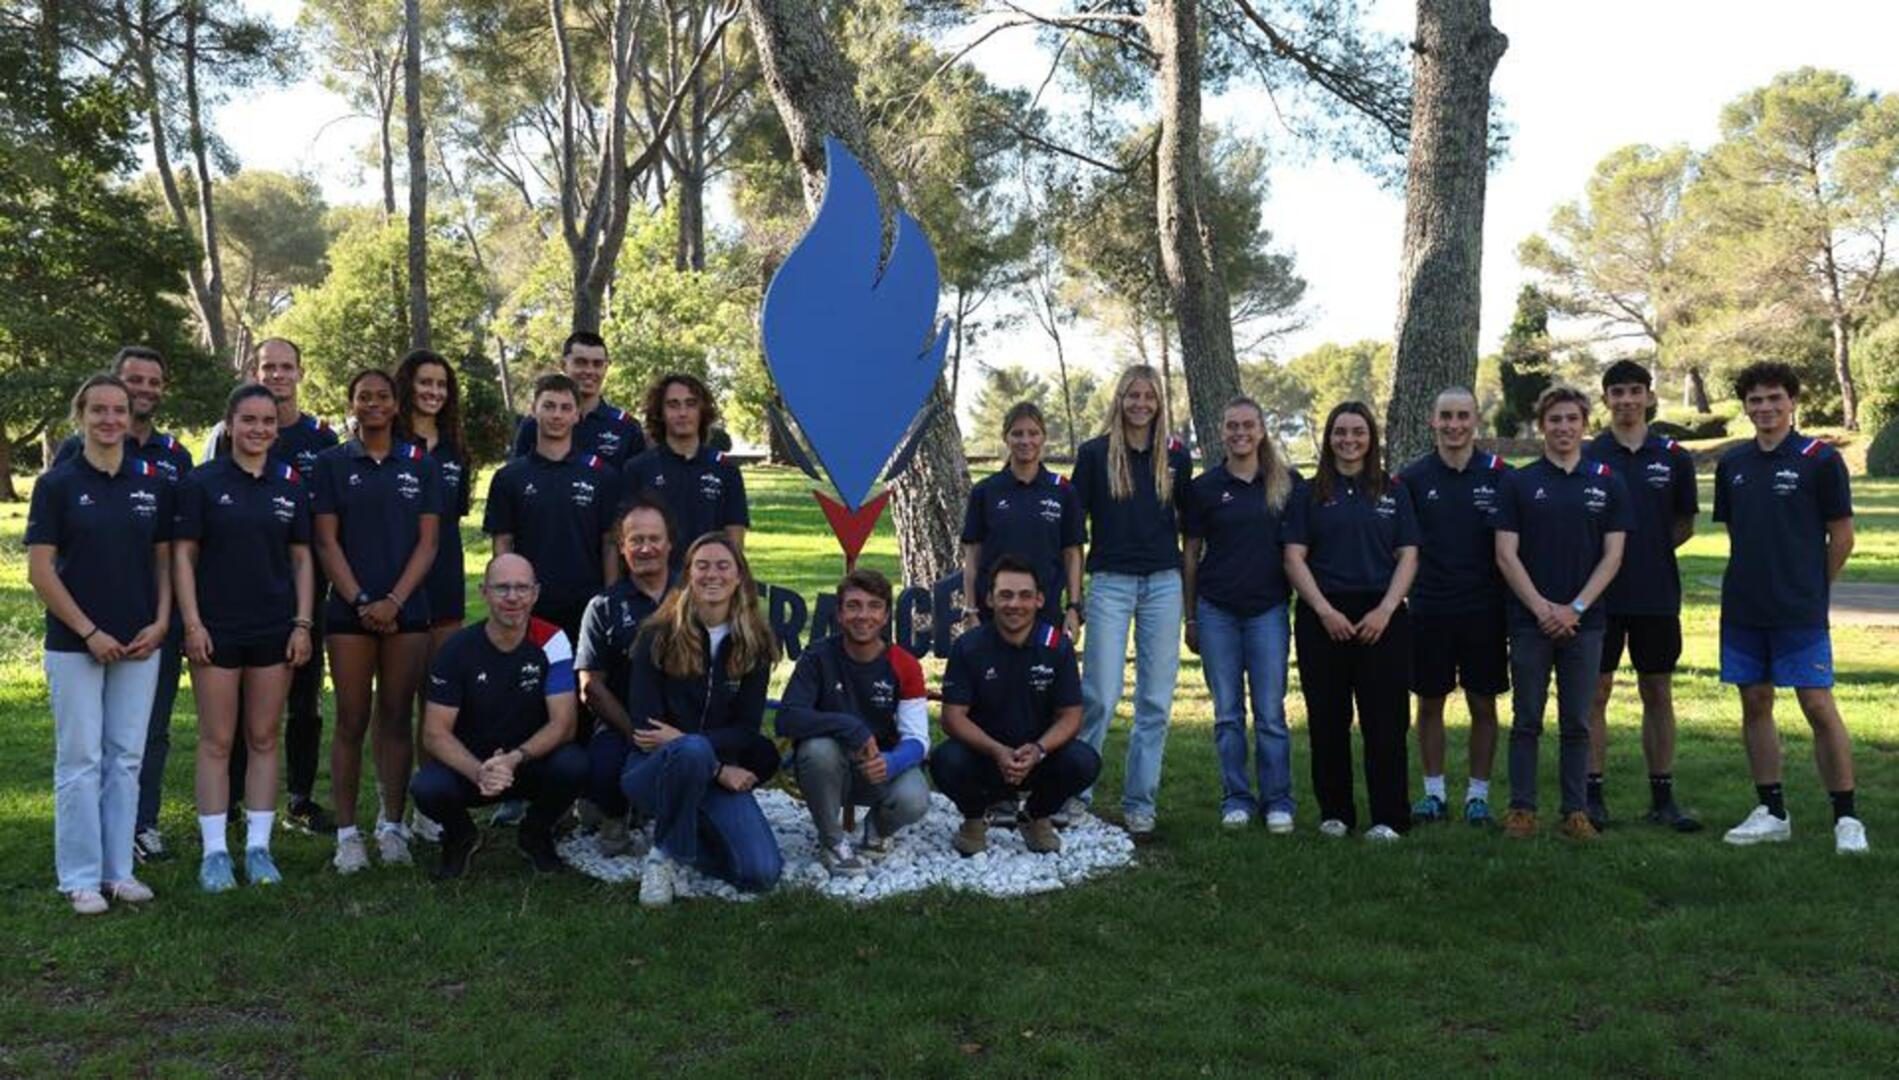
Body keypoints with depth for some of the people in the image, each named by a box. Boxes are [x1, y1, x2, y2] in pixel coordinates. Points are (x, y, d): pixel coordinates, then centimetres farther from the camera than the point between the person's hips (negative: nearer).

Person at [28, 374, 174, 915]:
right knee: (80, 760, 2)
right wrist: (89, 631, -11)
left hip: (140, 644, 3)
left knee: (126, 758, 8)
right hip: (74, 643, -3)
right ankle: (80, 877, 11)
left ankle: (119, 870, 17)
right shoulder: (57, 483, -4)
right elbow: (40, 570, -6)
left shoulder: (153, 483, 6)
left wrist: (161, 623, -3)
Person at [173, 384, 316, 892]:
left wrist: (303, 623, 2)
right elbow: (183, 554, -3)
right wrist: (192, 623, -9)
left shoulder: (290, 485, 7)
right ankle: (215, 851, 9)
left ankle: (258, 847, 15)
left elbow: (301, 558, 9)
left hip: (275, 630, 3)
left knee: (264, 740, 7)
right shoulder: (202, 482, -2)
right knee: (217, 742, 2)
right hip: (217, 629, -3)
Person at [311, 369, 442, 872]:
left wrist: (393, 601, -9)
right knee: (351, 722, 1)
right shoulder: (332, 464, 5)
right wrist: (360, 601, -10)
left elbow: (427, 542, 3)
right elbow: (327, 542, 1)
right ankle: (347, 832, 7)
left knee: (397, 720, 5)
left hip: (406, 609, 1)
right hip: (349, 610, -1)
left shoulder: (421, 465, 7)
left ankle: (392, 827, 13)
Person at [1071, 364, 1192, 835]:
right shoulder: (1094, 453, 2)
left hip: (1164, 584, 2)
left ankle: (1139, 801, 14)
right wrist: (1071, 593, -1)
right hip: (1110, 583, -2)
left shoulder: (1175, 456, 8)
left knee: (1155, 699, 4)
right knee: (1100, 695, -6)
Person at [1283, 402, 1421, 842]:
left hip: (1382, 616, 0)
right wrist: (1325, 611, -10)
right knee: (1328, 719, 4)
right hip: (1323, 616, 0)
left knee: (1385, 721, -2)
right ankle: (1334, 812, 14)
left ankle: (1389, 817, 4)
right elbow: (1294, 558, 1)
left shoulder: (1394, 491, 9)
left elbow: (1407, 557, 4)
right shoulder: (1311, 493, 7)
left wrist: (1385, 610, -10)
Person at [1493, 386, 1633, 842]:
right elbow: (1506, 554, -2)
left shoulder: (1608, 483, 5)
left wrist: (1576, 607, -9)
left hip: (1585, 621, 1)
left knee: (1577, 723, 6)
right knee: (1527, 721, 4)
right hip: (1529, 620, -1)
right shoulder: (1519, 483, 2)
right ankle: (1521, 809, 11)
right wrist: (1542, 608, -11)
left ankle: (1576, 811, 14)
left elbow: (1612, 555, 1)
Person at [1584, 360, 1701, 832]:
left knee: (1658, 693, 7)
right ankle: (1592, 794, 8)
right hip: (1600, 593, -1)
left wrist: (1647, 549, 1)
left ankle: (1663, 797, 15)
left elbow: (1685, 525, 11)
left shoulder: (1674, 458, 5)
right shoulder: (1587, 456, 1)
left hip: (1658, 594, 2)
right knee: (1595, 692, 1)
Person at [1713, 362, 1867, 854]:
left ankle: (1846, 818, 5)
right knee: (1754, 704, 8)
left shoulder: (1820, 459, -5)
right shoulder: (1733, 464, 9)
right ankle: (1771, 812, 18)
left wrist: (1809, 589, 2)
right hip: (1743, 610, 5)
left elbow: (1842, 537, -2)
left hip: (1800, 612, -5)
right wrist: (1756, 583, 11)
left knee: (1818, 706, -5)